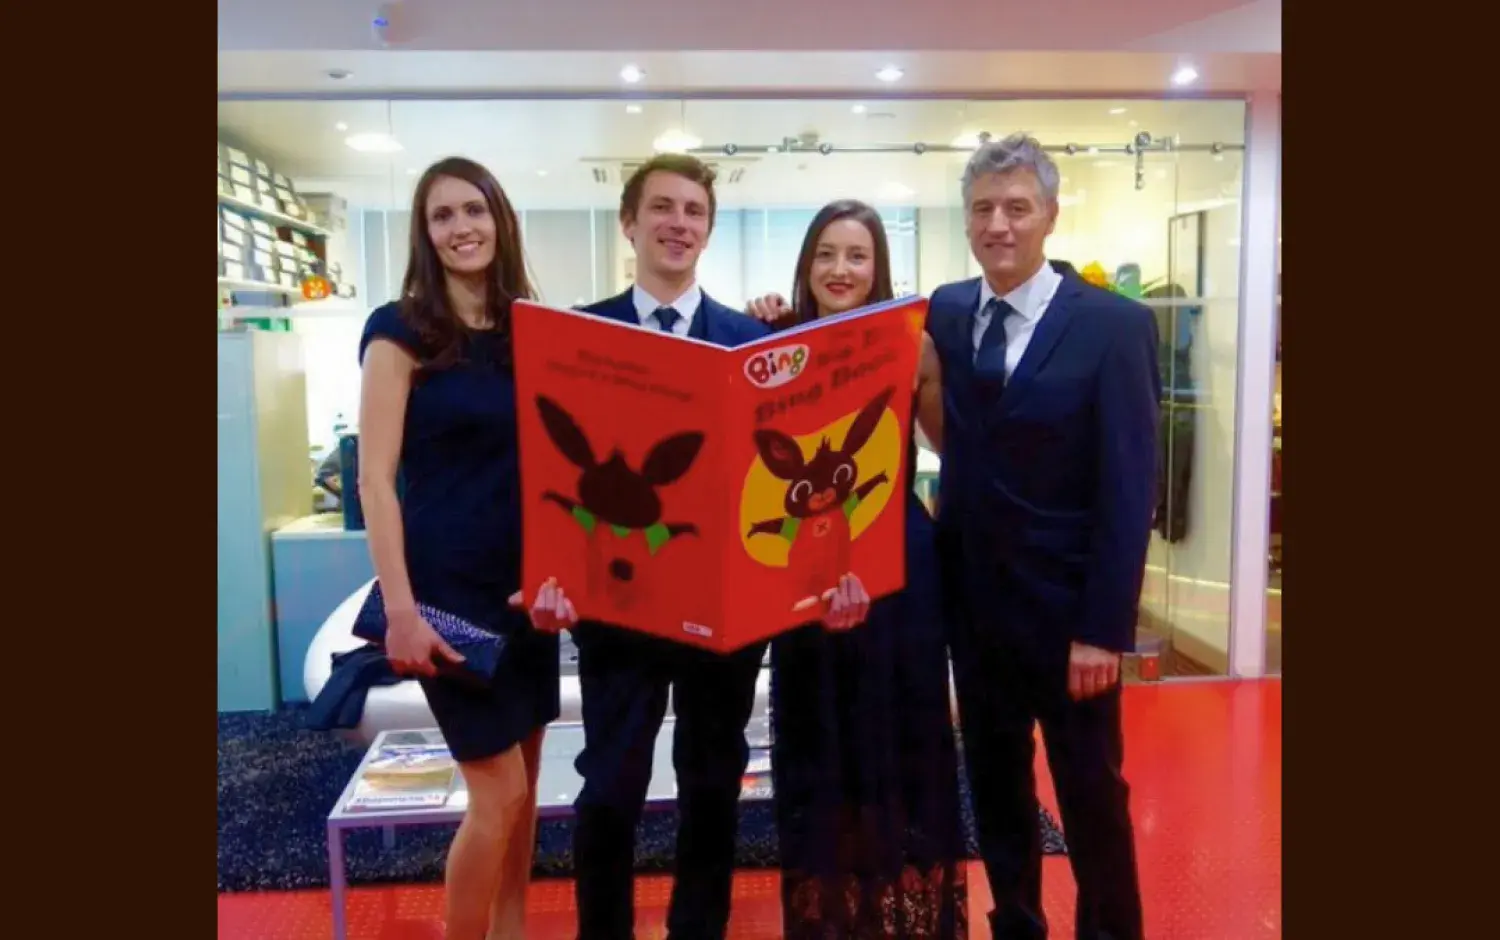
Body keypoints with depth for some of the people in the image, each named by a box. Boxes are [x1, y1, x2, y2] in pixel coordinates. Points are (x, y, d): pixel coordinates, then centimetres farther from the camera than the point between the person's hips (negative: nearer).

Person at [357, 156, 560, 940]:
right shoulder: (401, 330, -7)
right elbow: (375, 478, -11)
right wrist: (401, 608, -18)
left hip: (526, 583, 6)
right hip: (447, 586, -5)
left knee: (520, 784, 14)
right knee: (499, 791, -1)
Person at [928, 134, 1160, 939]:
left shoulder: (1115, 326, -10)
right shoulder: (945, 312, 3)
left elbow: (1129, 489, -12)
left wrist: (1105, 628, -14)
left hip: (1066, 610, -4)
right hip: (973, 603, 4)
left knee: (1091, 796, 13)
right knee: (996, 790, 18)